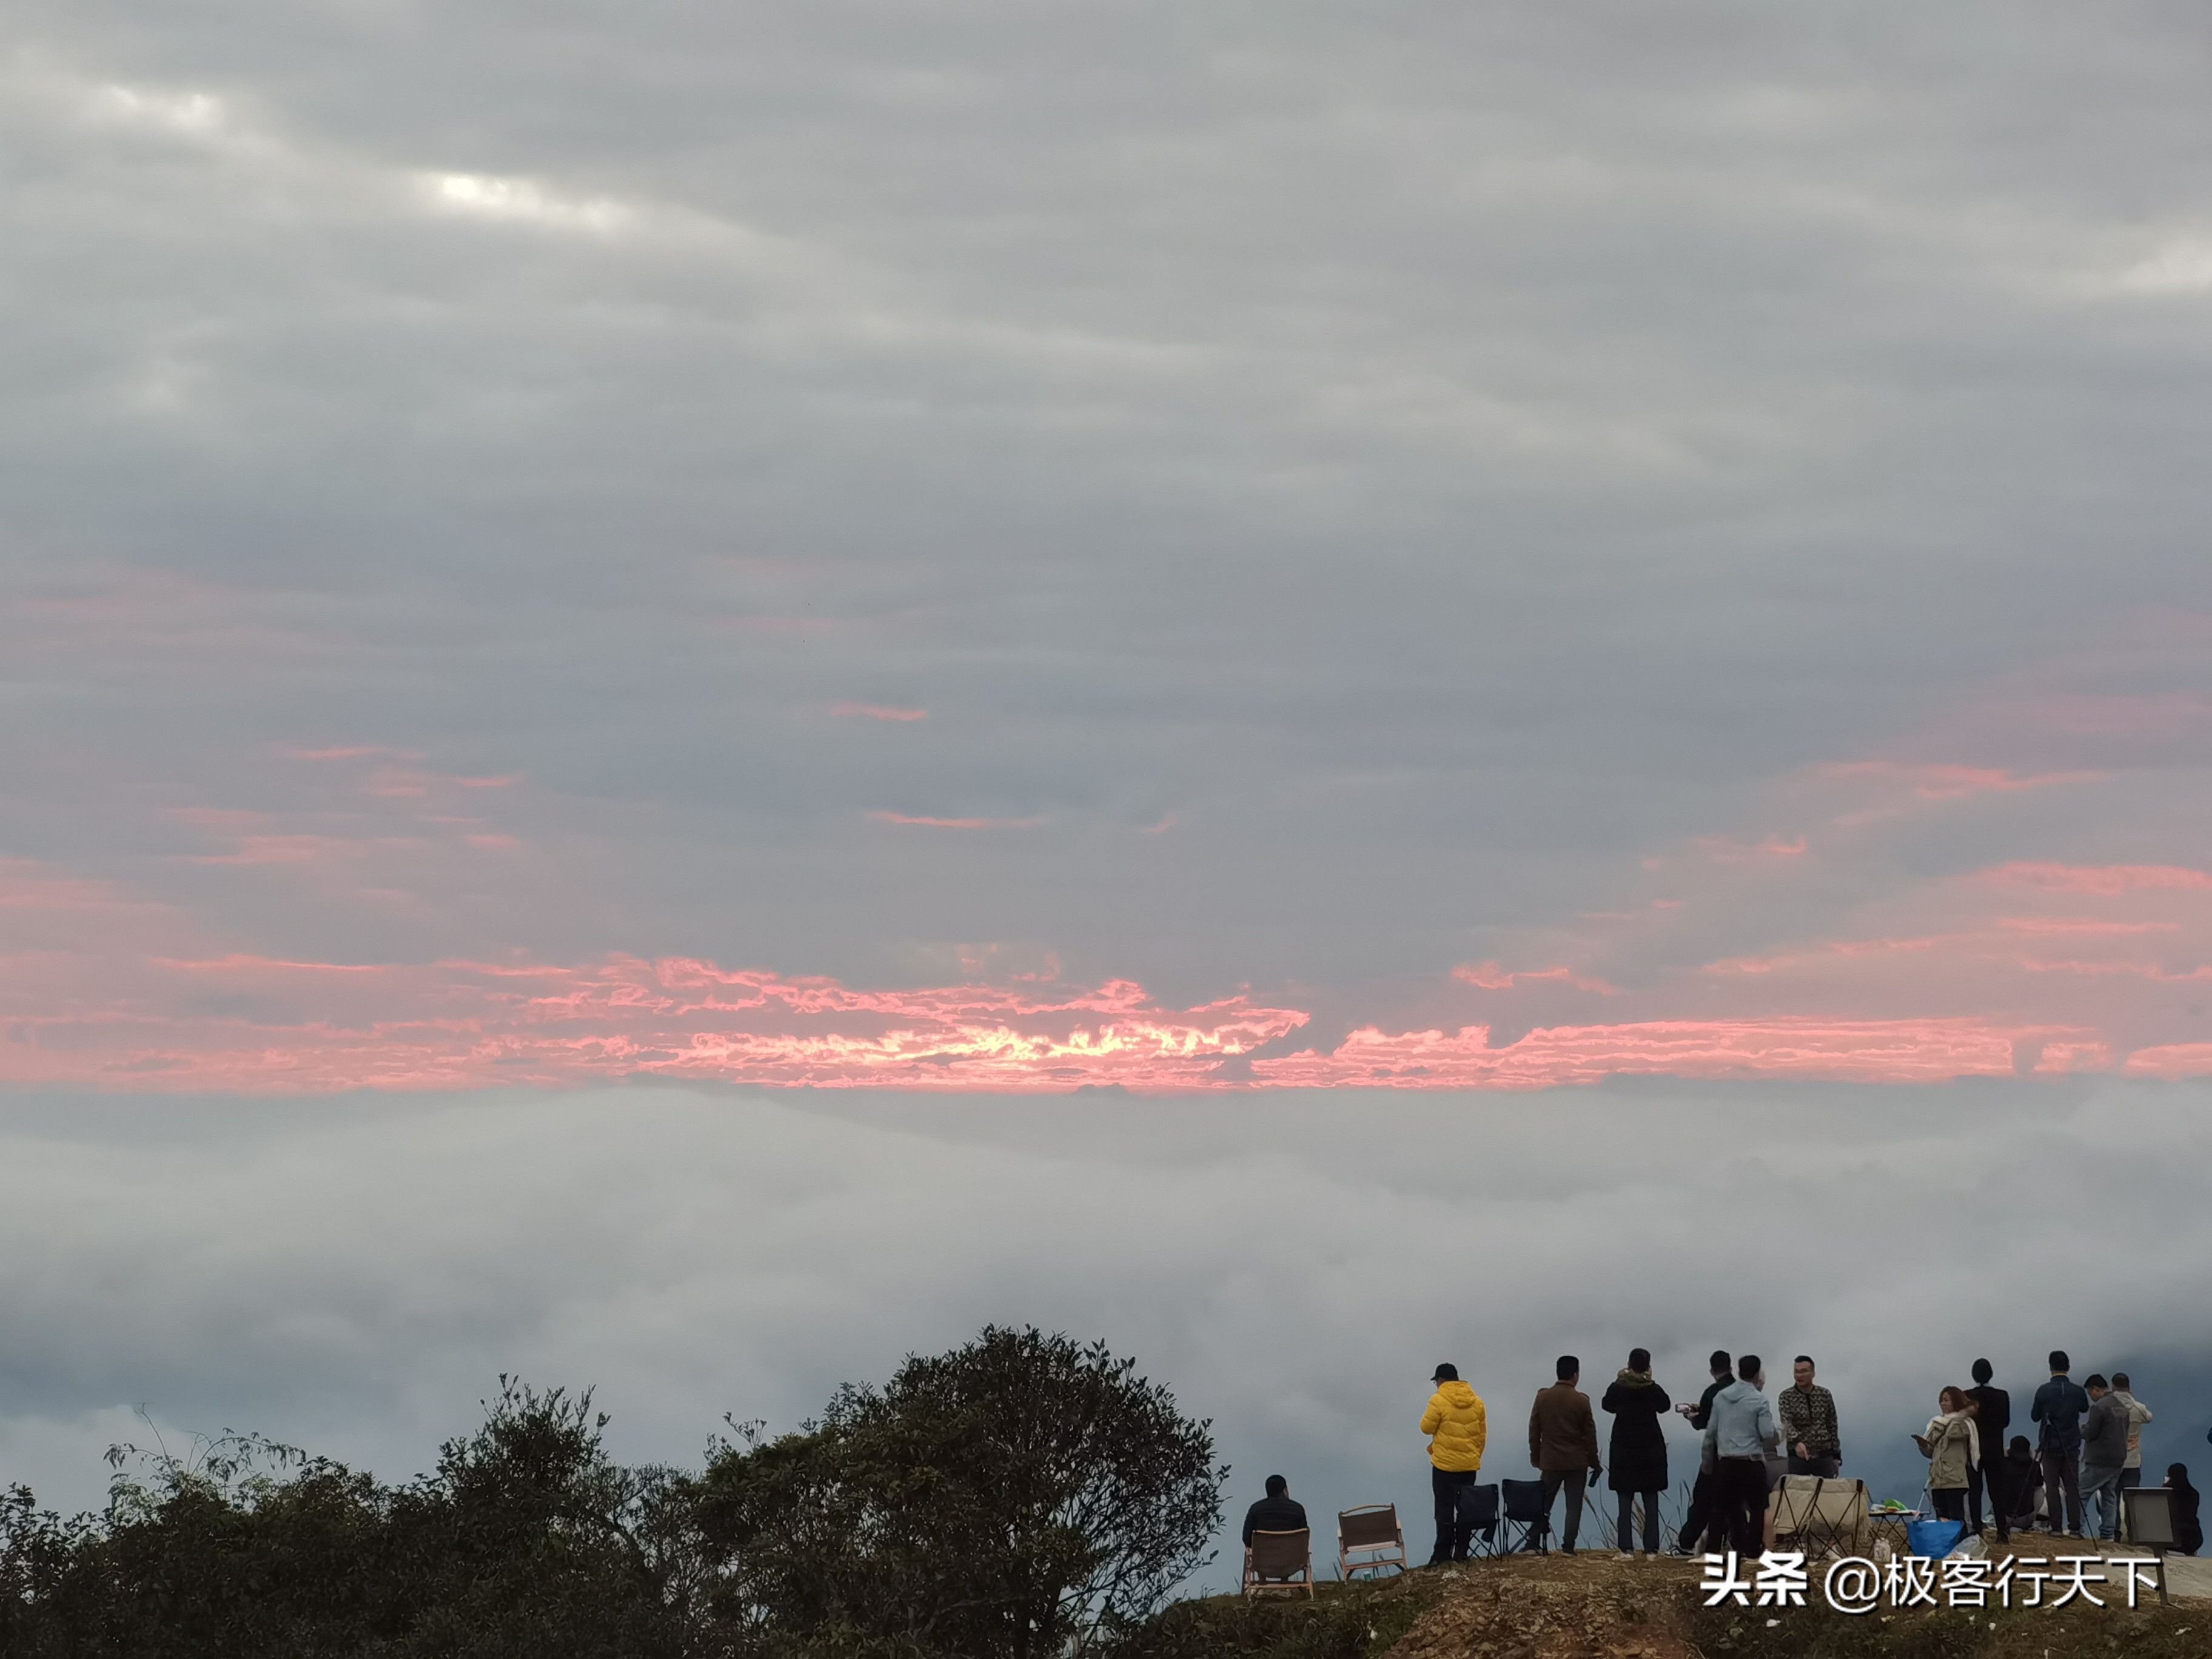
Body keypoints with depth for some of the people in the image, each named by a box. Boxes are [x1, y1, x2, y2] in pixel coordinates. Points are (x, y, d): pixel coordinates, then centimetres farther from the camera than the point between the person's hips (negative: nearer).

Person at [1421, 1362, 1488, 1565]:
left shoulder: (1439, 1401, -12)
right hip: (1470, 1464, 4)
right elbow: (1482, 1434, 10)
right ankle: (1461, 1553, 11)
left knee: (1445, 1509, 1)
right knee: (1466, 1508, 10)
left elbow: (1427, 1427, -7)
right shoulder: (1476, 1402, 4)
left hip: (1445, 1465, -4)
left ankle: (1443, 1553, 1)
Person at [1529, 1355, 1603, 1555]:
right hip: (1577, 1461, -2)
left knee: (1544, 1502, 12)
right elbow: (1590, 1434, -3)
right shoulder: (1581, 1401, -7)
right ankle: (1568, 1546, -1)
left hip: (1550, 1461, 2)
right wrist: (1594, 1462, 7)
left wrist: (1535, 1456, 13)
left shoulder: (1543, 1398, -1)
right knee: (1574, 1505, 4)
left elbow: (1534, 1430, 3)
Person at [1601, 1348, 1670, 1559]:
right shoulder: (1654, 1390, -9)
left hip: (1623, 1453, 0)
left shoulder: (1618, 1388, -8)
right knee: (1651, 1504, 5)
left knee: (1625, 1504, 3)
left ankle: (1626, 1549, -2)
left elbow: (1607, 1404, 12)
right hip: (1651, 1452, 0)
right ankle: (1651, 1549, 2)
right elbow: (1664, 1406, 12)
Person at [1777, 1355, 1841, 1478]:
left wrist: (1836, 1455, 7)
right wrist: (1797, 1442, -39)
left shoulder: (1825, 1395, 4)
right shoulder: (1786, 1397, -4)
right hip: (1798, 1456, -2)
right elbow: (1786, 1423, -20)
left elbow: (1832, 1426, 10)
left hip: (1825, 1455, 2)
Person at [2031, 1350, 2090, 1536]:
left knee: (2052, 1487, 5)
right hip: (2071, 1446, 2)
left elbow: (2035, 1416, 1)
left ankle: (2055, 1526, 2)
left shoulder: (2044, 1391, -9)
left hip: (2050, 1446, -2)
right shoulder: (2077, 1391, -4)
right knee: (2072, 1488, 4)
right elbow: (2085, 1408, 16)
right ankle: (2074, 1527, -1)